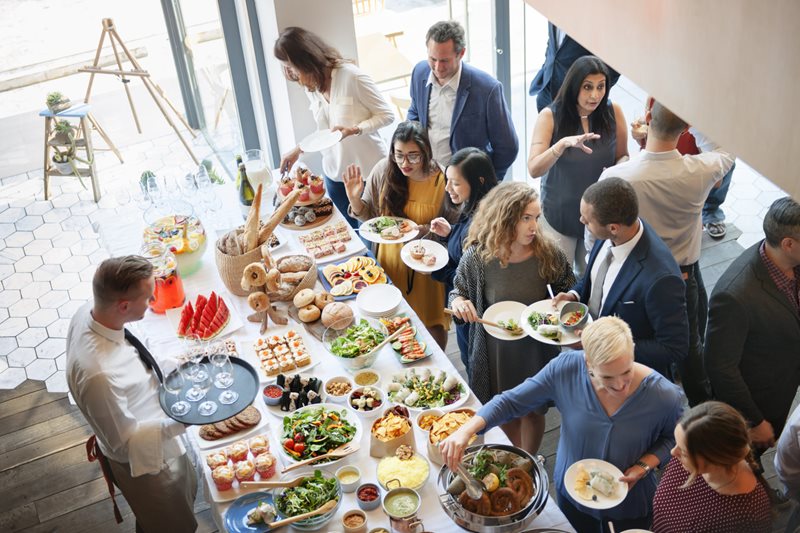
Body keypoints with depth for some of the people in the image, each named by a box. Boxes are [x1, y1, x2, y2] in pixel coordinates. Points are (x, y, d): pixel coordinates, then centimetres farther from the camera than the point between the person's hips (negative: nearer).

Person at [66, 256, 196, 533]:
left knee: (185, 491, 34)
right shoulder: (99, 375, -43)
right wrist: (182, 422, -36)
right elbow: (124, 442, -29)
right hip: (144, 460, -8)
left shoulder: (89, 311, -19)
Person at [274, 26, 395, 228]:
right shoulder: (311, 86, 3)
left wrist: (354, 129, -26)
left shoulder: (351, 76, -18)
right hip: (334, 172, 6)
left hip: (368, 171, -6)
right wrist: (298, 149, 5)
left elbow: (387, 115, -13)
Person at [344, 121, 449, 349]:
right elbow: (369, 216, 2)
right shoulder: (384, 170, -11)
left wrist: (420, 231, -28)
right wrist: (355, 200, -18)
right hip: (390, 260, 2)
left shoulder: (441, 180, -19)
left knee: (433, 326, 9)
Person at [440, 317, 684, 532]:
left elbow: (671, 438, -6)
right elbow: (511, 402, -20)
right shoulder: (566, 369, -27)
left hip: (629, 508, -1)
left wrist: (643, 466, -24)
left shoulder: (665, 397, -29)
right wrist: (466, 430, -34)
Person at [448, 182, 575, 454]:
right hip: (495, 350, 0)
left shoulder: (548, 254, -18)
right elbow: (459, 291, -1)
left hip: (536, 349, 1)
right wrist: (458, 301, -24)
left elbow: (569, 289, 1)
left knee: (533, 411, 23)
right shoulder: (477, 257, -19)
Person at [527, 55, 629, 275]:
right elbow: (534, 170, -25)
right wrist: (564, 143, -41)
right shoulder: (550, 116, -15)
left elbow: (623, 156, 6)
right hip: (559, 214, -2)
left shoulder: (613, 112, -8)